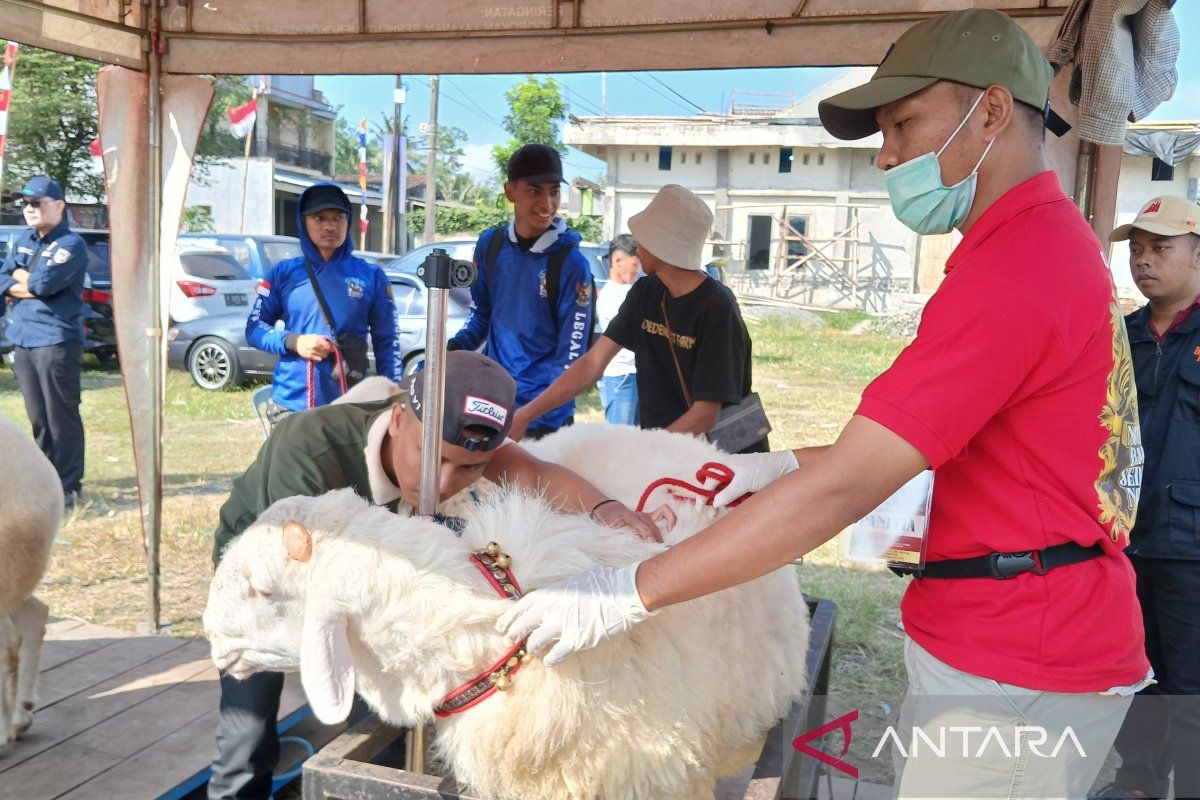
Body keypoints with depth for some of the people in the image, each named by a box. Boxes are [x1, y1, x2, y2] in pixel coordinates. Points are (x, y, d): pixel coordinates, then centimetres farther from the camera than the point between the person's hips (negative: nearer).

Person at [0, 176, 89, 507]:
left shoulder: (71, 244, -7)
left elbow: (43, 283, -19)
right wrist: (34, 285, -8)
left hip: (56, 340, -7)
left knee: (61, 417, -5)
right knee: (38, 417, 12)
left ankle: (69, 487, 0)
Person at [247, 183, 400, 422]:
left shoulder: (371, 276, 6)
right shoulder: (284, 274, 8)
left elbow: (387, 344, 6)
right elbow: (254, 328, 10)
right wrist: (293, 342, -10)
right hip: (290, 405, 1)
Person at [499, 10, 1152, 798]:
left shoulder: (1010, 273, -22)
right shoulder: (1055, 243, 13)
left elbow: (842, 490, -27)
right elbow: (937, 440, 15)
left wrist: (627, 593, -23)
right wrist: (779, 467, 6)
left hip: (1012, 674, -9)